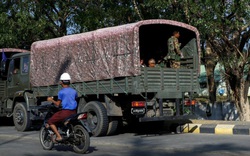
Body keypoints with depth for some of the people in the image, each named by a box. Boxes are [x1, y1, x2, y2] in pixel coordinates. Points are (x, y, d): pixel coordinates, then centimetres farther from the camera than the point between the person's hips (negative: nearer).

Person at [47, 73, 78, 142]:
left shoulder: (61, 92, -8)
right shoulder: (74, 91, 9)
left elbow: (58, 104, -8)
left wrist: (51, 100, 9)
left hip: (65, 111, -6)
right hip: (73, 112, 6)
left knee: (50, 122, 6)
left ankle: (59, 136, -7)